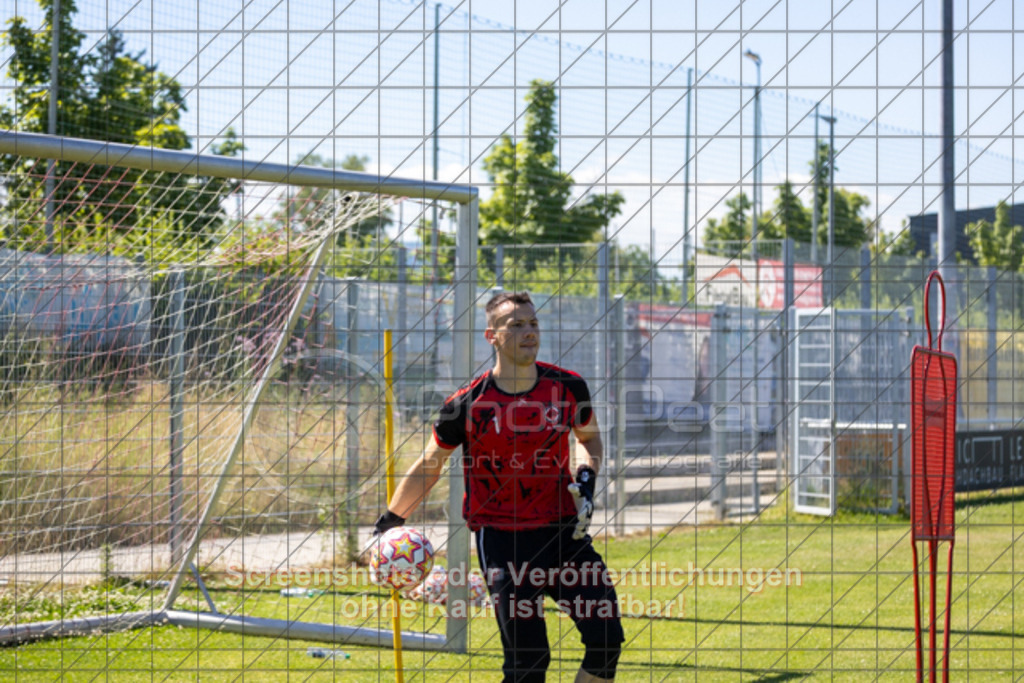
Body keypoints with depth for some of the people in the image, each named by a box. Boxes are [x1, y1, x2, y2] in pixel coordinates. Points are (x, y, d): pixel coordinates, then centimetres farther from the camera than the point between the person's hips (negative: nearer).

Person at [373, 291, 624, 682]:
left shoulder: (568, 387, -2)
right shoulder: (468, 404, -9)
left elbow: (589, 436, 19)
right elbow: (430, 465, 6)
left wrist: (586, 478, 0)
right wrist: (391, 521, 5)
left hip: (562, 529, 3)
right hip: (500, 536, -3)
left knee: (606, 639, -4)